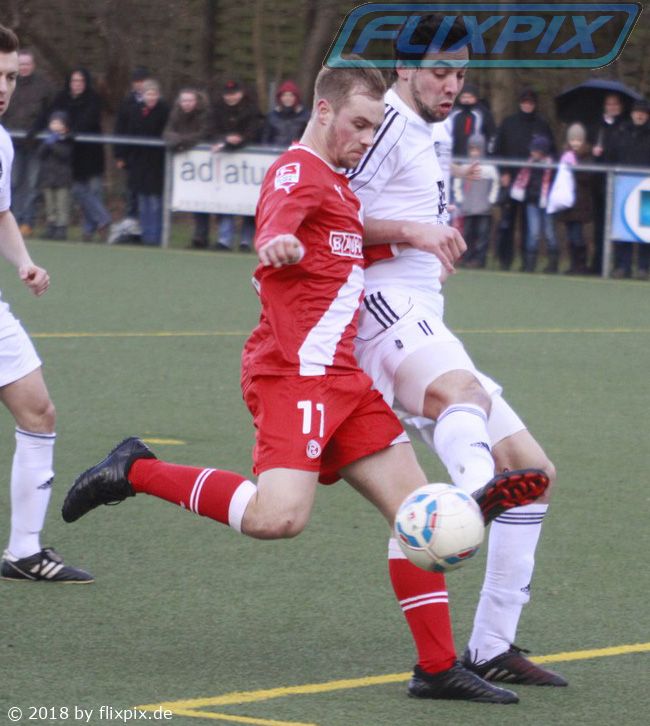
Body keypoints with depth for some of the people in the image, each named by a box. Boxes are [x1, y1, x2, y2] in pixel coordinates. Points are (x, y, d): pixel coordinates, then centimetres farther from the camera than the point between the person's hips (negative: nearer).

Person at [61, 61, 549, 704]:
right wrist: (278, 243, -54)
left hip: (339, 375, 10)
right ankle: (136, 471, -7)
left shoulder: (334, 181, 23)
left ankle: (442, 668, 5)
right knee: (278, 517, -26)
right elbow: (276, 225, -31)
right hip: (295, 370, -10)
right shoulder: (298, 172, -8)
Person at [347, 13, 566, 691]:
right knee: (465, 394, -42)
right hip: (386, 305, -10)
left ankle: (491, 647, 6)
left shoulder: (421, 140, 29)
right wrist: (411, 231, -17)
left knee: (530, 468, 5)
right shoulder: (388, 122, -2)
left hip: (422, 325, 10)